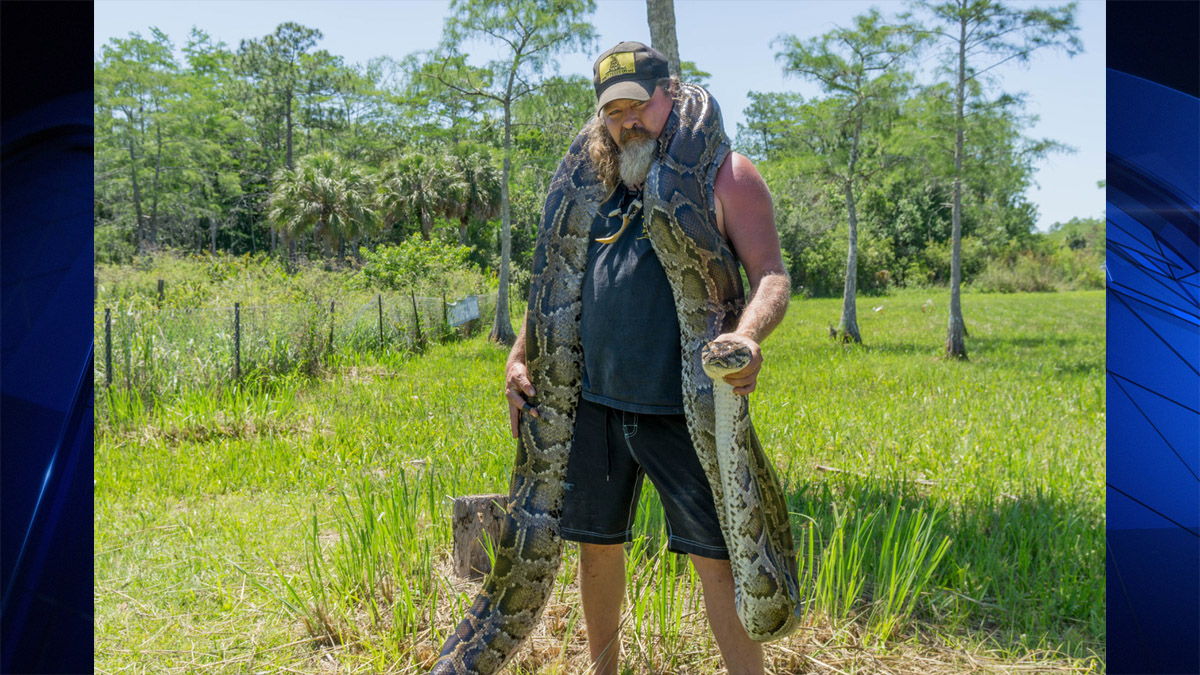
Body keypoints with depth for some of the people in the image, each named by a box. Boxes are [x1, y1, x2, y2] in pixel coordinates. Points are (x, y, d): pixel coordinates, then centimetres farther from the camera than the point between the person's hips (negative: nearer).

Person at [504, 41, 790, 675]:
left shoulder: (723, 173, 1)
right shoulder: (598, 186, 15)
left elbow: (771, 274, -7)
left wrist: (748, 335, -28)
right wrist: (519, 357, 11)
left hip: (684, 408, -5)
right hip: (592, 402, 5)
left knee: (717, 556, -2)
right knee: (597, 543, 15)